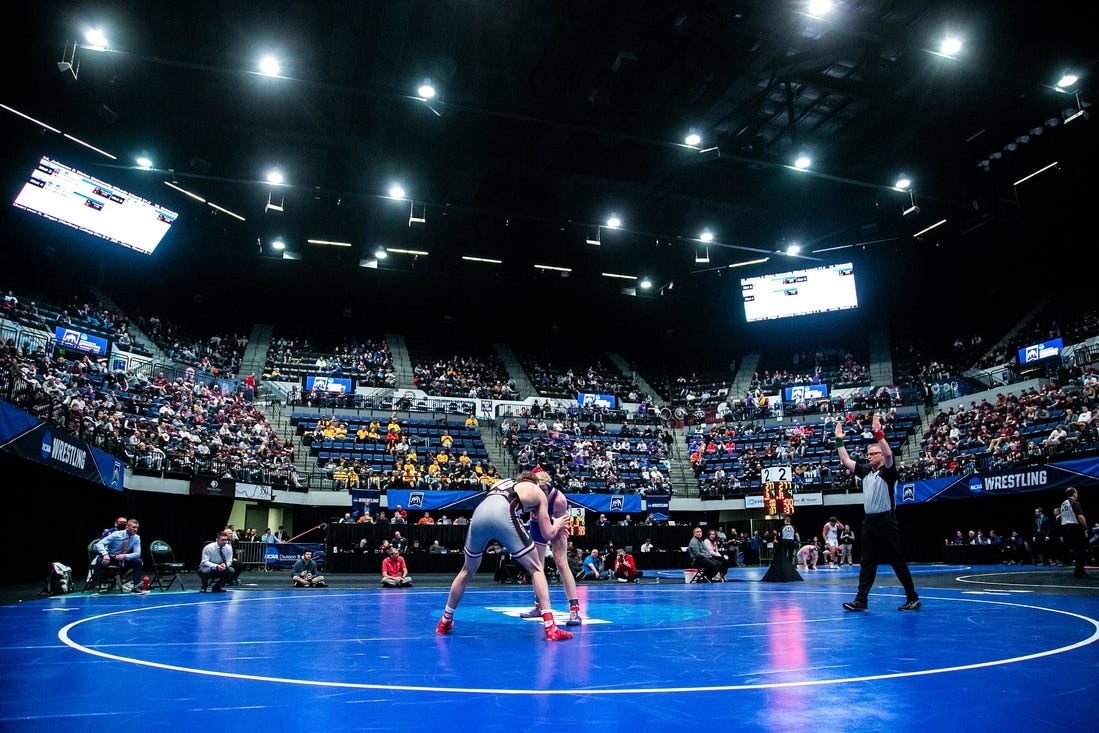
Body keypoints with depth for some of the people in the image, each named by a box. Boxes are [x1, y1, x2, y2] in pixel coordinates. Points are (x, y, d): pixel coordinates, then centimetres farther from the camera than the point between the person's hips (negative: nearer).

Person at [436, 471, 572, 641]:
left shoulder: (502, 483, 39)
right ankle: (551, 628, 5)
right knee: (536, 569, 13)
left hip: (479, 513, 4)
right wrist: (556, 525, 50)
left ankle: (445, 622, 37)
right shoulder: (537, 491, 28)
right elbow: (547, 533, 26)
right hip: (503, 514, -4)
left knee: (468, 570, 27)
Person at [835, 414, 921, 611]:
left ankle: (913, 599, 14)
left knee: (897, 561, 2)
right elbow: (846, 460, 14)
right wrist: (839, 440, 9)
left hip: (886, 521, -6)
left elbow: (889, 454, -24)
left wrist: (878, 434, -28)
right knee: (867, 562, 6)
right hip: (869, 520, 6)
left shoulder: (888, 471, -6)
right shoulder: (865, 470, 11)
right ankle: (861, 600, 7)